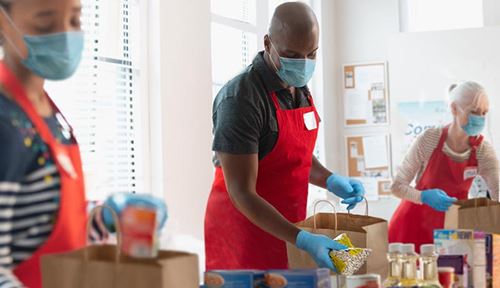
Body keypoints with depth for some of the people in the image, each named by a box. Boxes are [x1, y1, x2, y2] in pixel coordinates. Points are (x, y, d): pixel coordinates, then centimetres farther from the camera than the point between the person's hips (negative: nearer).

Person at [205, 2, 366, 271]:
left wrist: (331, 181, 0)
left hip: (287, 229, 8)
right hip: (245, 228, -7)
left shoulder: (300, 89, 5)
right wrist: (303, 239, -29)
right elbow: (242, 193, -22)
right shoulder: (241, 98, -21)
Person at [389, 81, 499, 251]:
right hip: (414, 225, -2)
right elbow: (398, 186, -12)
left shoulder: (483, 151, -10)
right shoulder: (430, 139, -16)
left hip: (448, 229, 2)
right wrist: (425, 197, -30)